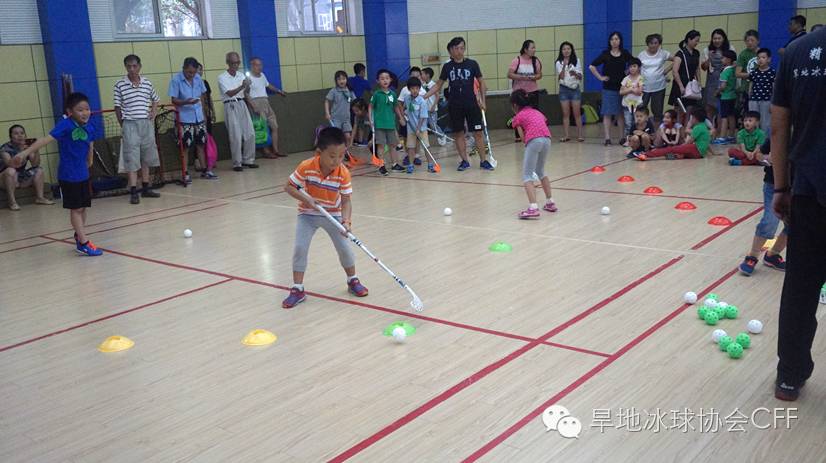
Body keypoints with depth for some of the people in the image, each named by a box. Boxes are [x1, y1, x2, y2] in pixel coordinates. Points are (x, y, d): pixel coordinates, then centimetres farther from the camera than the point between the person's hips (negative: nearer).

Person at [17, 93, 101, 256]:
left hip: (83, 174, 6)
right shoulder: (66, 124, -19)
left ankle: (79, 236, 31)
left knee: (83, 207, 13)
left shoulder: (90, 127, -2)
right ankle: (83, 243, 1)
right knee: (76, 209, -2)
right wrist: (26, 152, -33)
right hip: (68, 175, -6)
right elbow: (47, 139, -27)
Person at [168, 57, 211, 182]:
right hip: (185, 119, -5)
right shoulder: (176, 80, -11)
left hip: (199, 117, 5)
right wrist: (186, 102, -29)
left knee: (201, 144, 11)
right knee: (185, 146, -2)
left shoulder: (198, 78, 4)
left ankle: (205, 171, 19)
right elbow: (174, 100, -12)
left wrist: (202, 112, 12)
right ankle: (186, 174, 5)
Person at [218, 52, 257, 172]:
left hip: (242, 104, 6)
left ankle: (248, 160, 17)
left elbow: (245, 93, 8)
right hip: (231, 106, -6)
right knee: (236, 137, -6)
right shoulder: (222, 77, -6)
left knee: (250, 134, 4)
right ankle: (237, 163, 3)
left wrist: (247, 87, -13)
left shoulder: (241, 75, 11)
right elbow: (230, 93, -17)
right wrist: (242, 86, -29)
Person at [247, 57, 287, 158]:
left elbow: (268, 85, 34)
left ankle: (275, 150, 10)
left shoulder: (262, 75, 15)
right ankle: (266, 152, -6)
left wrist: (279, 91, 42)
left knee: (274, 126, 5)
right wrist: (253, 107, -21)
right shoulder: (249, 77, -9)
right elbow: (246, 94, -14)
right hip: (256, 103, -8)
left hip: (266, 103, 8)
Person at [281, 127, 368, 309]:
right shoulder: (306, 167, -25)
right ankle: (297, 289, 1)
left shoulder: (343, 173, -21)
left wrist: (346, 221, -35)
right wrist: (305, 198, -29)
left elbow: (346, 200, -19)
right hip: (308, 214, -1)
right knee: (300, 248, -10)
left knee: (344, 247, 0)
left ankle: (352, 281, 26)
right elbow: (288, 187, -14)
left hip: (333, 214, 1)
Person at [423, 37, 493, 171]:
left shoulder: (472, 64, -1)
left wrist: (482, 100, -2)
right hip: (454, 105, 2)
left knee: (478, 132, -2)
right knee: (459, 133, 6)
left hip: (471, 104, -2)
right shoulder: (447, 67, 3)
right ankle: (464, 161, 16)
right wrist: (424, 97, 0)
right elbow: (438, 86, 9)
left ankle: (483, 160, 6)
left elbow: (481, 82, 6)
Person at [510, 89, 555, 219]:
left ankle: (533, 208, -18)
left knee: (527, 176, -2)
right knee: (540, 172, 27)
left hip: (534, 141, -6)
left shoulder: (518, 117, 14)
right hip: (547, 139, 6)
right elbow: (544, 123, 20)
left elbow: (523, 138, 6)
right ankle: (550, 203, 31)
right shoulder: (537, 112, 31)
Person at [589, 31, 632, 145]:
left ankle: (623, 137, 13)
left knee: (622, 113, 6)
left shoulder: (625, 54, 5)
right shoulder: (605, 54, 0)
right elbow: (592, 66, 1)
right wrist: (600, 77, -3)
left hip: (622, 87, 1)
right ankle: (607, 137, -2)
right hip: (608, 88, -1)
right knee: (607, 113, -3)